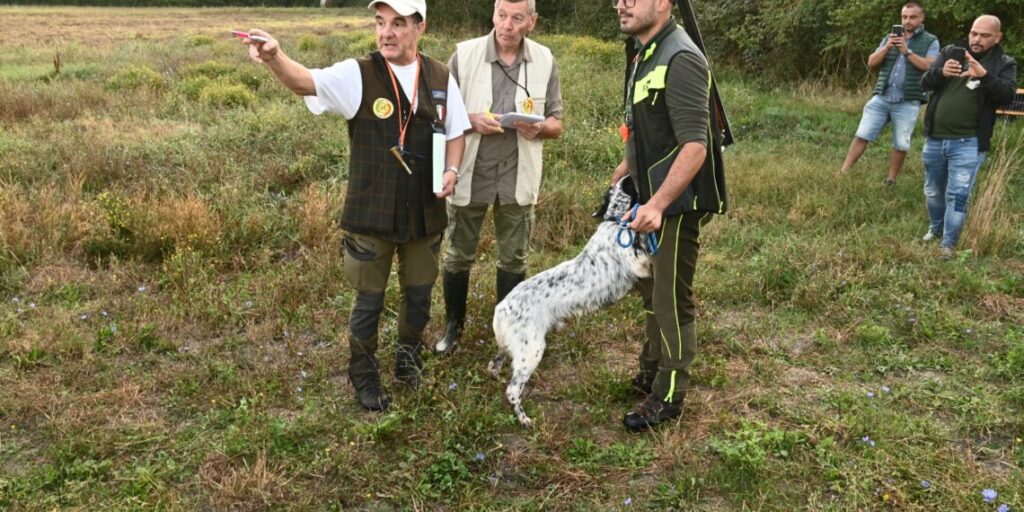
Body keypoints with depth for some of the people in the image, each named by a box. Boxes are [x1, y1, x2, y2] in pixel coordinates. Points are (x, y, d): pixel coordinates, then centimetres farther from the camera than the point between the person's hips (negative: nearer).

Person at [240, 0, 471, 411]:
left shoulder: (441, 78, 0)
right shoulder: (358, 74, -11)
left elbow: (455, 133, 11)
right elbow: (306, 82, -27)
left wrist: (452, 170, -7)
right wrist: (275, 58, -48)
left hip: (425, 213, 3)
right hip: (372, 215, -3)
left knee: (419, 294, 18)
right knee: (369, 301, 9)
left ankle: (408, 356, 45)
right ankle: (364, 376, 32)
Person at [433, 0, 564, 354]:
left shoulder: (544, 62, -2)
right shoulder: (465, 54, -8)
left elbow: (557, 124, 4)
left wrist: (538, 127, -19)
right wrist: (471, 121, -21)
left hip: (517, 178, 1)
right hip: (470, 174, -1)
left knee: (513, 259, 13)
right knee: (458, 256, 12)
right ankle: (454, 324, 33)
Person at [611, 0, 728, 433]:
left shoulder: (680, 59, -22)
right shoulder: (641, 52, 8)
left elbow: (695, 144, -29)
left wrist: (659, 204, -33)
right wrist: (626, 167, 24)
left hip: (678, 201, -10)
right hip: (651, 194, 10)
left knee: (671, 299, 1)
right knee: (651, 288, 21)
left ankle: (669, 397, 16)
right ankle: (652, 372, 39)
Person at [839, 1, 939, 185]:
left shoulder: (930, 41, 5)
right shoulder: (890, 38, 15)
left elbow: (930, 67, -10)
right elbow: (871, 63, 8)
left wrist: (907, 51, -14)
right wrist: (887, 47, -8)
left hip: (907, 103, -2)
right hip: (881, 98, 2)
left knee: (901, 145, 2)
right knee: (862, 136, -3)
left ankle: (890, 181, 13)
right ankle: (842, 174, -2)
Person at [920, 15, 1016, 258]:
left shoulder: (1004, 64, -1)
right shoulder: (951, 52, 5)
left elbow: (1007, 95, -16)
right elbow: (925, 83, -2)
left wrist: (984, 76, -33)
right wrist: (940, 72, -25)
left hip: (968, 143, -3)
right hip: (935, 138, 3)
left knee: (958, 194, -7)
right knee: (933, 191, 17)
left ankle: (948, 244, 4)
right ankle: (935, 229, 38)